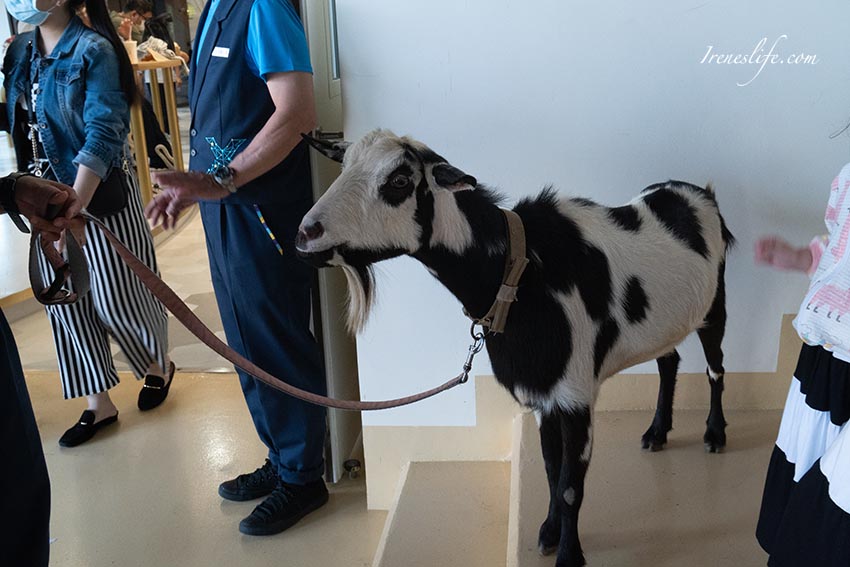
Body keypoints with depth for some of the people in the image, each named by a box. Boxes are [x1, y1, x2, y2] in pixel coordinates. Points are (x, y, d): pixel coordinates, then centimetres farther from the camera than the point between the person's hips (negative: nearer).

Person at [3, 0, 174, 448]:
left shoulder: (93, 49, -14)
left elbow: (102, 134, -22)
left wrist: (74, 209, -29)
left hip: (100, 193, -7)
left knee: (116, 297, 3)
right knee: (65, 300, 8)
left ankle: (158, 367, 32)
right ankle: (98, 404, 21)